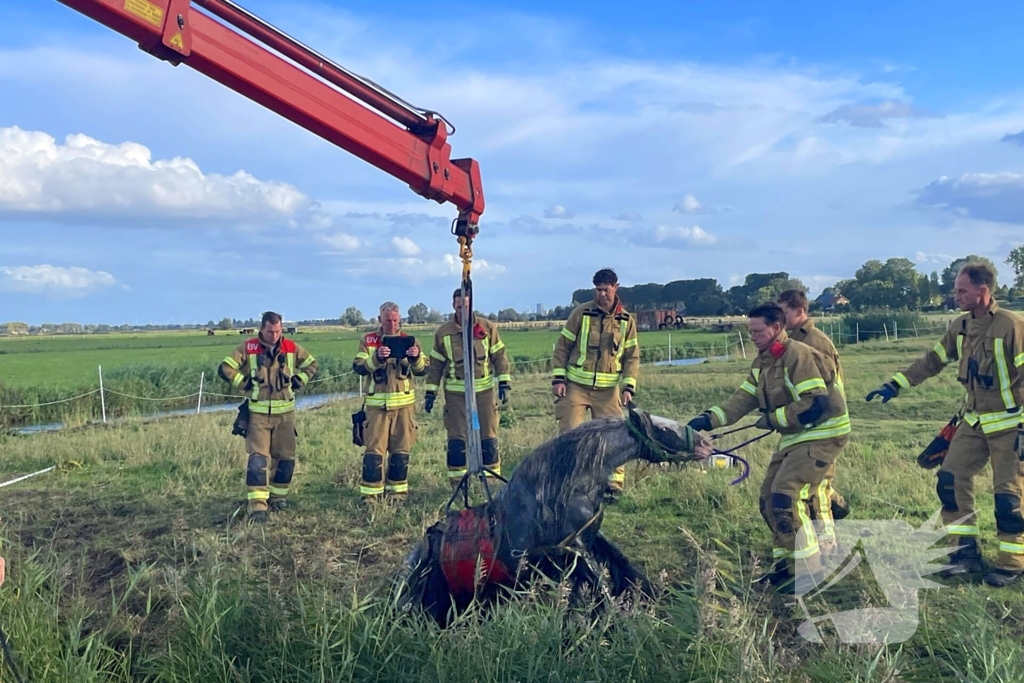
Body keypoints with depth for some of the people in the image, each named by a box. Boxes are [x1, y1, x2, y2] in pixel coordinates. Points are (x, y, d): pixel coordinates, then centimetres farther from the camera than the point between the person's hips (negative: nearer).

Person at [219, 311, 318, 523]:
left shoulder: (291, 347, 1)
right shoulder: (248, 348, -7)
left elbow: (311, 364, 15)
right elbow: (225, 369, -6)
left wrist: (297, 382, 4)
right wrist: (246, 384, -9)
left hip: (285, 412, 3)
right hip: (258, 413, -3)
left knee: (285, 457, 9)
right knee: (258, 458, -10)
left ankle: (278, 496, 26)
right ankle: (257, 505, -11)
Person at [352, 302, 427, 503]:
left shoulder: (408, 340, 7)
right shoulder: (368, 341, 4)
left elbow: (422, 370, 1)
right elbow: (358, 367, -9)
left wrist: (416, 358, -21)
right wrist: (376, 358, -26)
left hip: (404, 403, 2)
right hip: (377, 404, -1)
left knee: (401, 449, 7)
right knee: (374, 449, -3)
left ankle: (397, 490, 17)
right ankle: (371, 492, 3)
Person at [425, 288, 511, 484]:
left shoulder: (488, 328, 1)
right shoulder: (443, 333, 1)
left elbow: (499, 357, 5)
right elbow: (435, 365, 8)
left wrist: (504, 383, -2)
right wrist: (430, 393, 5)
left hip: (484, 391, 0)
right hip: (456, 393, 0)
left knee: (488, 438, 3)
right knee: (456, 440, 0)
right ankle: (457, 482, 10)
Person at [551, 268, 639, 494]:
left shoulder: (627, 321, 2)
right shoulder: (581, 313, -4)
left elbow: (632, 357, 6)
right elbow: (562, 347, 1)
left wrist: (628, 387, -6)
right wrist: (558, 379, -7)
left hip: (608, 390, 2)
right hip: (576, 386, -2)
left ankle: (614, 482, 12)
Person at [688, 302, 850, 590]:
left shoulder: (798, 355, -20)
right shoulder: (762, 361, 8)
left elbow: (816, 405, -26)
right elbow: (743, 399, 2)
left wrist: (773, 419, -18)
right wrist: (709, 419, -13)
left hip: (821, 435, -9)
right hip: (795, 436, 9)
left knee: (784, 497, -16)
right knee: (769, 499, 8)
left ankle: (808, 569, -3)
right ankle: (787, 564, 20)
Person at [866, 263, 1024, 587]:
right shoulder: (962, 326, 3)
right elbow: (932, 361, 11)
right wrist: (895, 384, 6)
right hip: (975, 423, 7)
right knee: (950, 481, 3)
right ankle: (966, 552, 14)